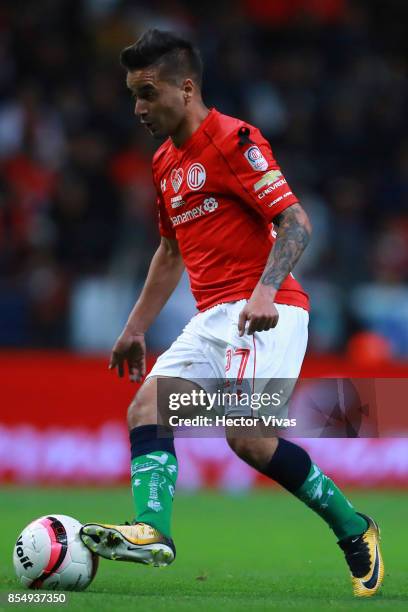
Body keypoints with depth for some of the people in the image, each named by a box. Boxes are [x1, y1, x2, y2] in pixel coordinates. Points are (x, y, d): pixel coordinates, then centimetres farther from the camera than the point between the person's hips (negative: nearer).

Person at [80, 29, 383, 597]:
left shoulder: (233, 140, -9)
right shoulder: (165, 162, 19)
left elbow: (295, 221, -16)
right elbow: (171, 251, 31)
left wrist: (265, 291, -30)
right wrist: (135, 329, 29)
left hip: (262, 312, -9)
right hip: (212, 317, 9)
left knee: (249, 436, -22)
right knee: (146, 408, -8)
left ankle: (355, 530, -7)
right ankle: (152, 530, -23)